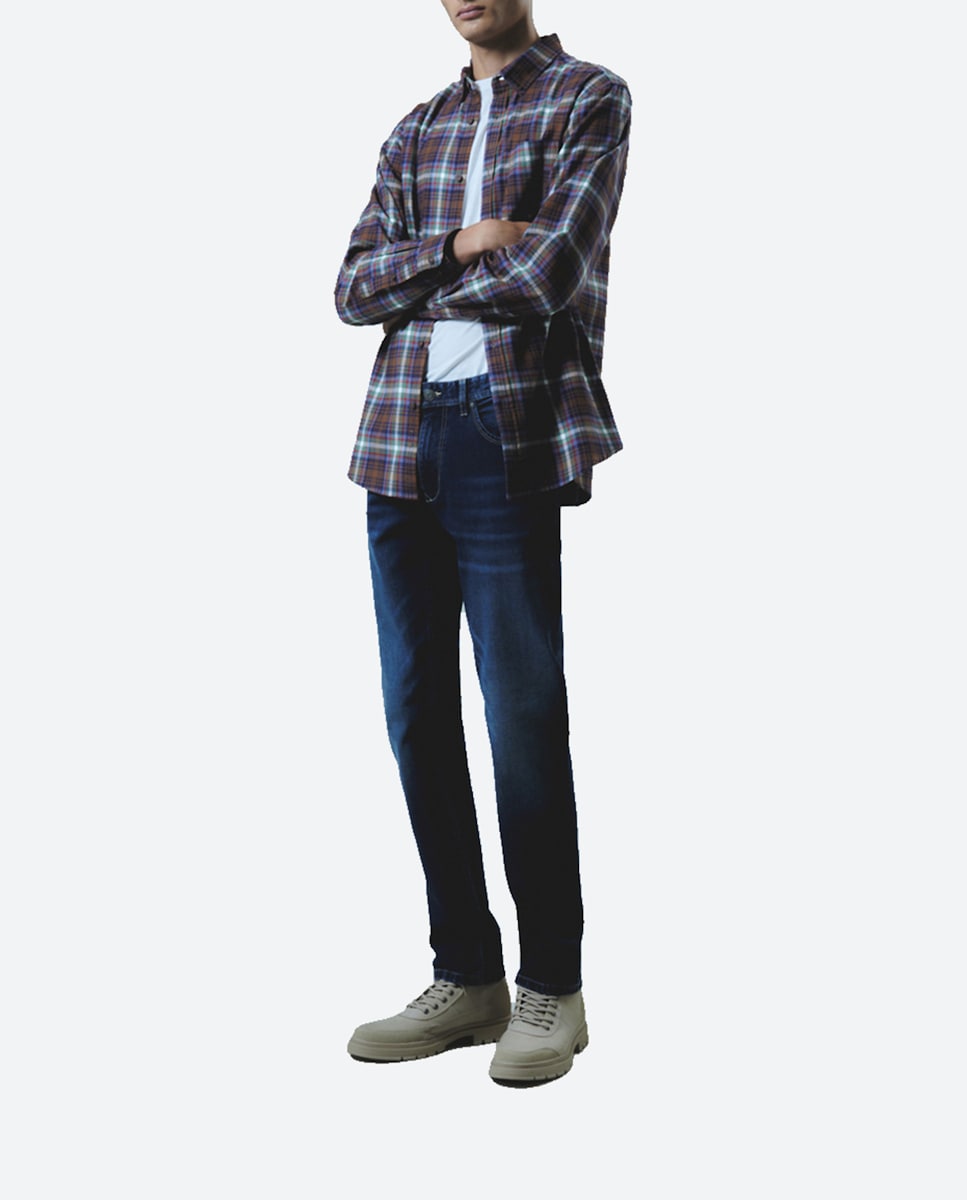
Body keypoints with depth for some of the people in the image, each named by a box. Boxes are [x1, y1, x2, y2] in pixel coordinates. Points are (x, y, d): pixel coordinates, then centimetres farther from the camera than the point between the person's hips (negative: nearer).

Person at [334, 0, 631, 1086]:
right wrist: (460, 245, -6)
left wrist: (416, 282, 3)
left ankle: (551, 989, 10)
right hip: (402, 434, 6)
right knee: (416, 710, 6)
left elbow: (549, 273, -10)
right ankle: (465, 976, 17)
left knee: (523, 713, -4)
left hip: (511, 433, -6)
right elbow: (353, 288, 9)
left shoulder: (589, 98, 4)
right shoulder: (417, 129, 21)